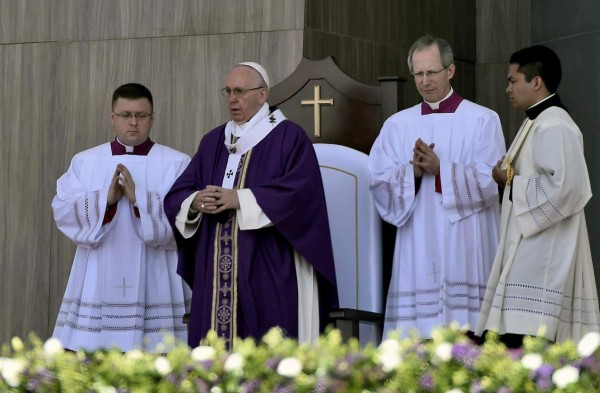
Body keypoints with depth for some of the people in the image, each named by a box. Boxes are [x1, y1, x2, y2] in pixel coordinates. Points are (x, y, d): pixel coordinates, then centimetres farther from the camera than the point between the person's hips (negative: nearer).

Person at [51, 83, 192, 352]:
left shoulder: (177, 164, 5)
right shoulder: (84, 161, 11)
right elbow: (62, 210, -1)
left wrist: (140, 198, -19)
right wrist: (105, 199, -17)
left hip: (156, 288, -2)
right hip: (97, 287, 2)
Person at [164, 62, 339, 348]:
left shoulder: (289, 138, 1)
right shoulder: (213, 141, 18)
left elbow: (300, 192, -13)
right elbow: (176, 196, 13)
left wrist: (240, 199, -16)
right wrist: (195, 203, -10)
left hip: (268, 274, -5)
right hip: (216, 277, 5)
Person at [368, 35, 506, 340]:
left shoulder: (482, 120, 4)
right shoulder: (397, 125, 13)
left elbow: (490, 180, -6)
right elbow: (378, 180, 5)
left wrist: (441, 169, -16)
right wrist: (413, 172, -13)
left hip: (465, 247, -2)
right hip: (417, 249, 3)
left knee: (467, 335, -7)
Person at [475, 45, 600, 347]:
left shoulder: (555, 127, -13)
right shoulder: (537, 123, 19)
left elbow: (564, 187, -24)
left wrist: (511, 183, -12)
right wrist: (509, 178, 6)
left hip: (542, 259, -10)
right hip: (530, 256, 10)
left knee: (523, 338, -15)